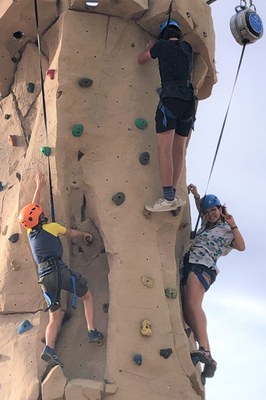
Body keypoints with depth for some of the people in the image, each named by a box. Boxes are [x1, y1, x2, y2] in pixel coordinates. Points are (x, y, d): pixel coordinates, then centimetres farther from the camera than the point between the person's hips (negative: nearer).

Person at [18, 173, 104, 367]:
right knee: (87, 295, 14)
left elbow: (33, 207, 31)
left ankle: (49, 348, -14)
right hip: (58, 269, -5)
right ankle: (92, 332, 0)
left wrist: (39, 187, 40)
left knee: (56, 315, 7)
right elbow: (72, 233, 20)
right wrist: (85, 234, 41)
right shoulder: (51, 227, 3)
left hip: (44, 276, 5)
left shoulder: (31, 231, 16)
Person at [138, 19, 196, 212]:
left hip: (171, 98, -6)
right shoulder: (188, 48, 20)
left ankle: (168, 198, -17)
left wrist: (150, 47, 39)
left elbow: (141, 60, 22)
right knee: (179, 150, 10)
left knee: (164, 149, -10)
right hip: (189, 100, 6)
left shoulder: (162, 44, 7)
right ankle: (173, 195, 12)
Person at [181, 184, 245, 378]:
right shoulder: (207, 226, 31)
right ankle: (207, 360, -23)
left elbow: (241, 246, -3)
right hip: (188, 265, 7)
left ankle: (205, 351, -46)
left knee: (193, 304, -32)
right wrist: (196, 195, 38)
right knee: (187, 310, -13)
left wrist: (233, 225, -7)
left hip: (203, 266, -7)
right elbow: (202, 208, 50)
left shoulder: (227, 229, 11)